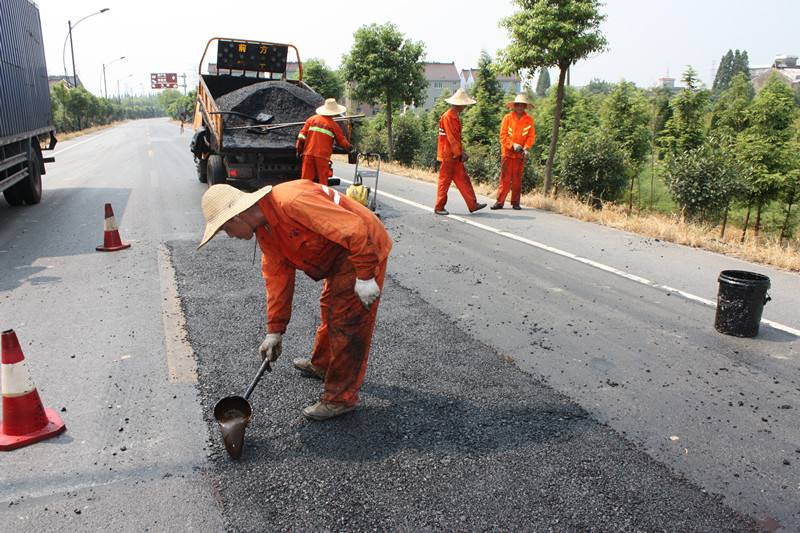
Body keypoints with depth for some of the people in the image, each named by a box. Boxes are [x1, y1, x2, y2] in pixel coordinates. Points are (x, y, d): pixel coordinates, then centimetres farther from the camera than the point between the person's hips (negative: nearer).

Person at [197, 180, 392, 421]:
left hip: (363, 249, -10)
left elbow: (354, 229, -33)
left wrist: (365, 277, -28)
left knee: (347, 323, -4)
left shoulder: (292, 201, -31)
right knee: (330, 308, 25)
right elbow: (277, 276, 7)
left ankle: (341, 398, 9)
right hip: (337, 256, 10)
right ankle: (321, 364, 49)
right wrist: (275, 330, 6)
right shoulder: (263, 230, 2)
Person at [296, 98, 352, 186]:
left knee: (306, 179, 5)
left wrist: (299, 149, 11)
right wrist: (349, 147, 28)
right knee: (322, 180, 2)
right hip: (322, 155, -3)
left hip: (308, 154, 3)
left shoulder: (312, 119, 9)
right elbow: (342, 140, 10)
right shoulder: (333, 125, 1)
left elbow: (302, 135, 6)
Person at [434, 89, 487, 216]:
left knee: (463, 179, 6)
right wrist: (460, 153, -16)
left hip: (455, 155, 9)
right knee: (444, 181, -2)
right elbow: (451, 138, -19)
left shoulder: (456, 116, 15)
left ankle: (473, 205, 6)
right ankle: (439, 208, 7)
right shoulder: (448, 116, -15)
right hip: (448, 155, -9)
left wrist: (461, 152, 10)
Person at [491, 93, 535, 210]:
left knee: (517, 179, 7)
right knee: (505, 179, -1)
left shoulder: (529, 120, 3)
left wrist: (526, 148, -14)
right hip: (507, 152, -1)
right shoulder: (507, 118, 0)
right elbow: (503, 135, -2)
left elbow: (531, 136, 1)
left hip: (520, 154, 1)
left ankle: (515, 203, 14)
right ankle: (500, 202, 3)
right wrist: (513, 144, -14)